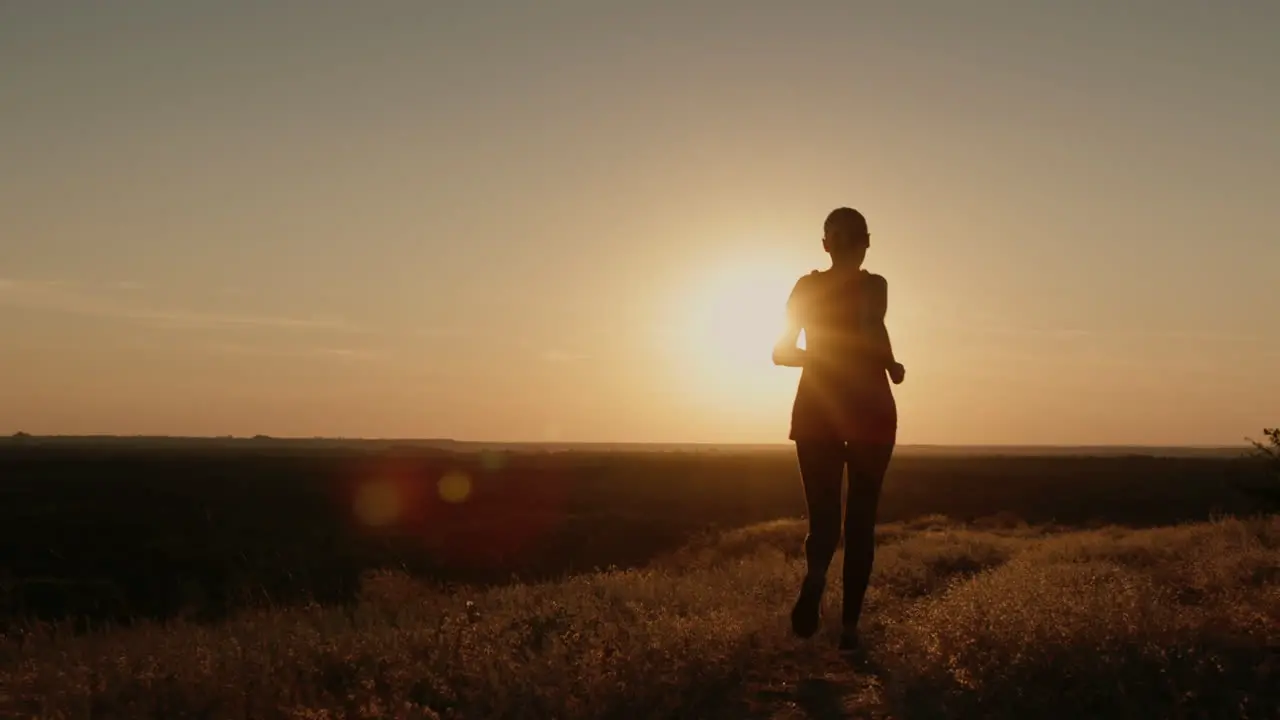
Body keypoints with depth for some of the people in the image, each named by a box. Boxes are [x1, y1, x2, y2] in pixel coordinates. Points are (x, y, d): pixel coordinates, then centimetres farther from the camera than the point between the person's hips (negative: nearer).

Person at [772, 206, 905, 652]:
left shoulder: (807, 287, 5)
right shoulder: (874, 285, -4)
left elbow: (782, 352, 3)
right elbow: (873, 330, -23)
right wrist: (890, 365, -5)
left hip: (817, 410, 2)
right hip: (870, 410, -2)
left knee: (823, 515, 5)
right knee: (861, 520, 8)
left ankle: (815, 576, -29)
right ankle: (849, 625, -1)